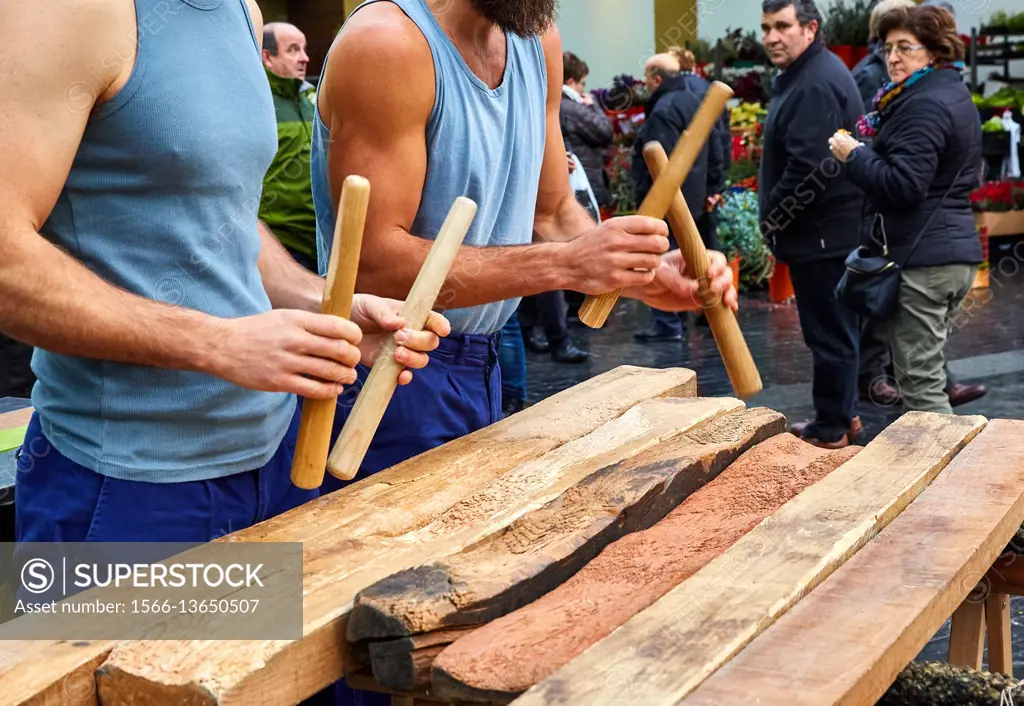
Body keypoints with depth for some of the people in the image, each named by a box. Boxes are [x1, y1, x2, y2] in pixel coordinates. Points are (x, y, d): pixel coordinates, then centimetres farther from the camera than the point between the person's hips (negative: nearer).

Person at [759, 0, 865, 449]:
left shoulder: (815, 84, -20)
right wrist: (777, 218, 13)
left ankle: (830, 429, 9)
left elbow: (808, 169, -26)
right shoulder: (806, 74, 14)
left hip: (821, 233, -11)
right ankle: (843, 414, 31)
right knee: (836, 328, 19)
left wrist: (772, 217, -13)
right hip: (832, 230, 11)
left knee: (829, 332, -1)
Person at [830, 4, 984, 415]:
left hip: (922, 258, -11)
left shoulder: (924, 105, -15)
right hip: (957, 250, 11)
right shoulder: (955, 95, 17)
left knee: (920, 385, -5)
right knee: (929, 373, 18)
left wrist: (854, 155, -10)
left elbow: (902, 185, -24)